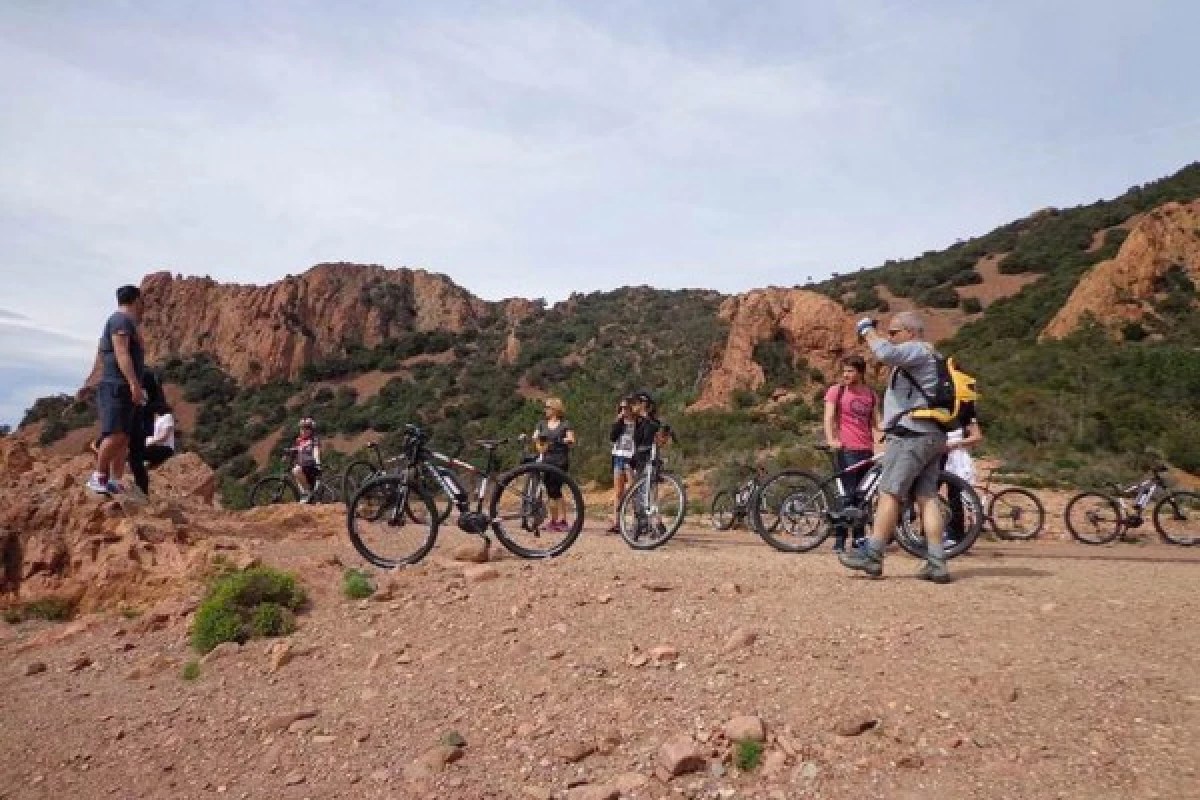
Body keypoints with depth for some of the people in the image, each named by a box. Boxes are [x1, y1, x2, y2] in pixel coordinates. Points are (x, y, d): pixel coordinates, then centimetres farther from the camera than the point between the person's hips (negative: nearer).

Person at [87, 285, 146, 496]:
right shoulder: (121, 319, -6)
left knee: (124, 438, 3)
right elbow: (121, 353, -17)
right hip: (116, 387, -10)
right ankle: (98, 477, -9)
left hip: (125, 390, 10)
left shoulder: (126, 322, 24)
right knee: (116, 435, -17)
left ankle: (115, 483, 1)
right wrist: (134, 383, -25)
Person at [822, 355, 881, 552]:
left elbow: (876, 422, 14)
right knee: (850, 494, -9)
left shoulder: (870, 395, 14)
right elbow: (829, 417, -7)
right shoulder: (836, 391, 2)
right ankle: (839, 539, -3)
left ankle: (859, 538, 19)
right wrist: (831, 440, -22)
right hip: (846, 449, -5)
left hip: (867, 450, 5)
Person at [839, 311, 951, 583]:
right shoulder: (931, 356, 26)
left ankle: (872, 555, -7)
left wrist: (868, 331, -11)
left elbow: (886, 354, -27)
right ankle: (936, 563, 0)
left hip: (911, 435, -10)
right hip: (932, 436, 10)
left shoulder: (918, 350, -7)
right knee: (927, 497, 3)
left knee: (889, 493, -9)